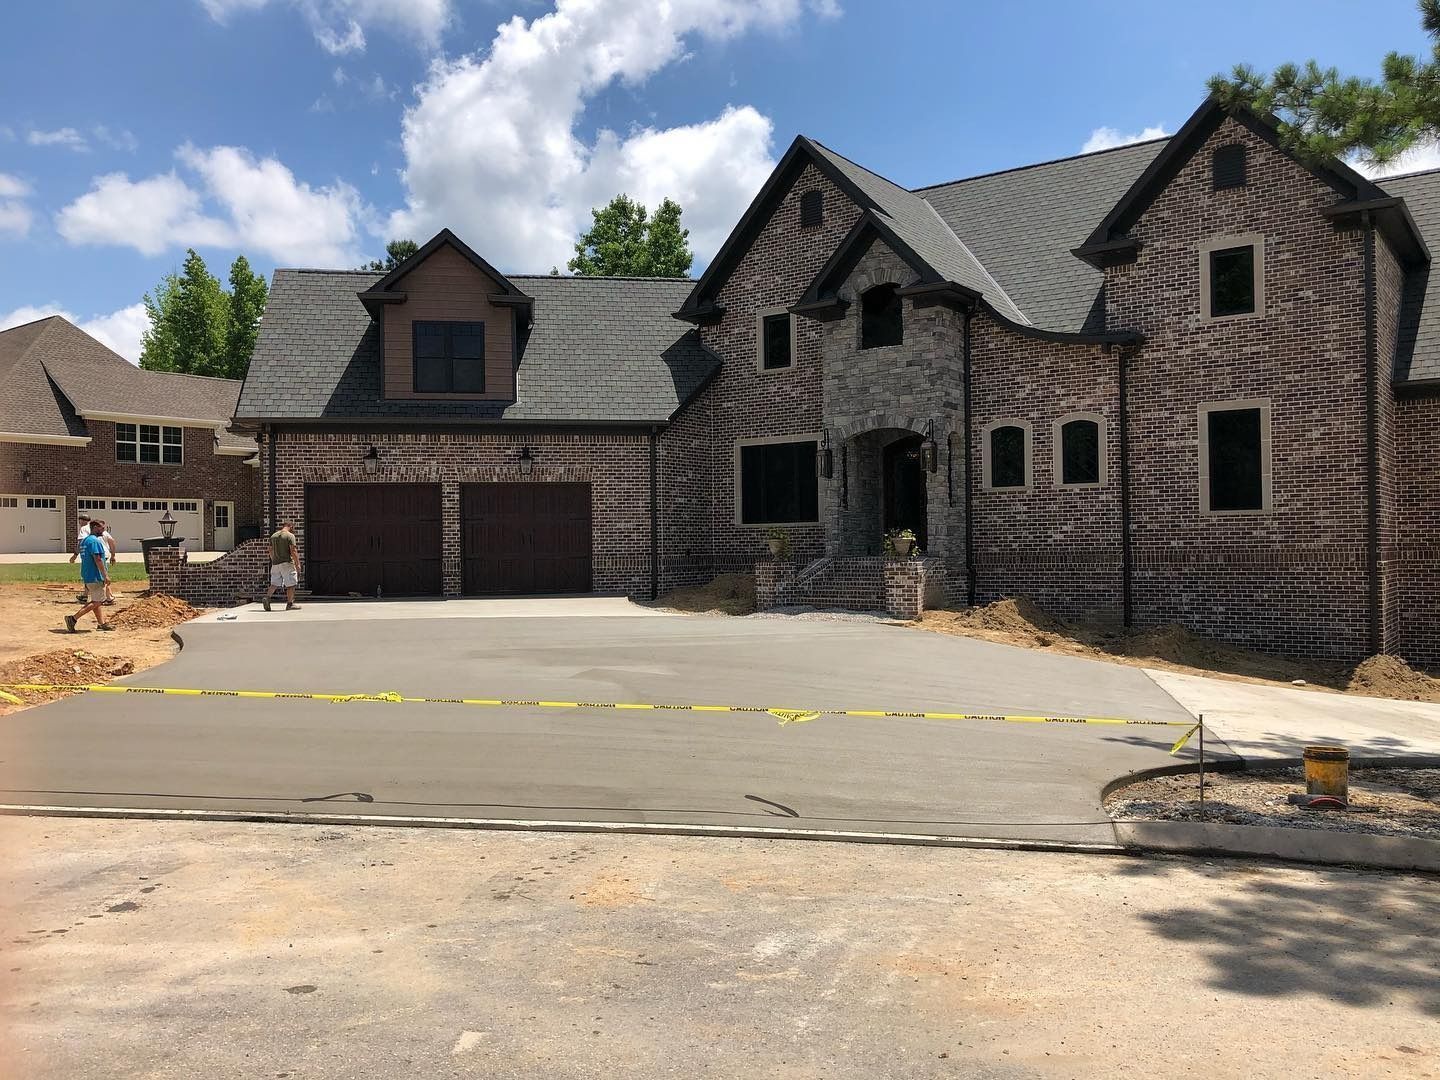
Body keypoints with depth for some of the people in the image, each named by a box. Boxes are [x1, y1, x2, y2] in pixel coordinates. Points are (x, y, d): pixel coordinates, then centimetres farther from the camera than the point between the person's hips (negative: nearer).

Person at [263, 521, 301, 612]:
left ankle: (267, 597, -10)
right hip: (287, 563, -6)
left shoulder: (273, 536, 13)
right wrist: (298, 564, -10)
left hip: (275, 563, 6)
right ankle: (290, 604, 3)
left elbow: (271, 551, 18)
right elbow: (293, 551, -14)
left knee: (274, 583, 10)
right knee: (291, 584, 2)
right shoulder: (290, 535, -7)